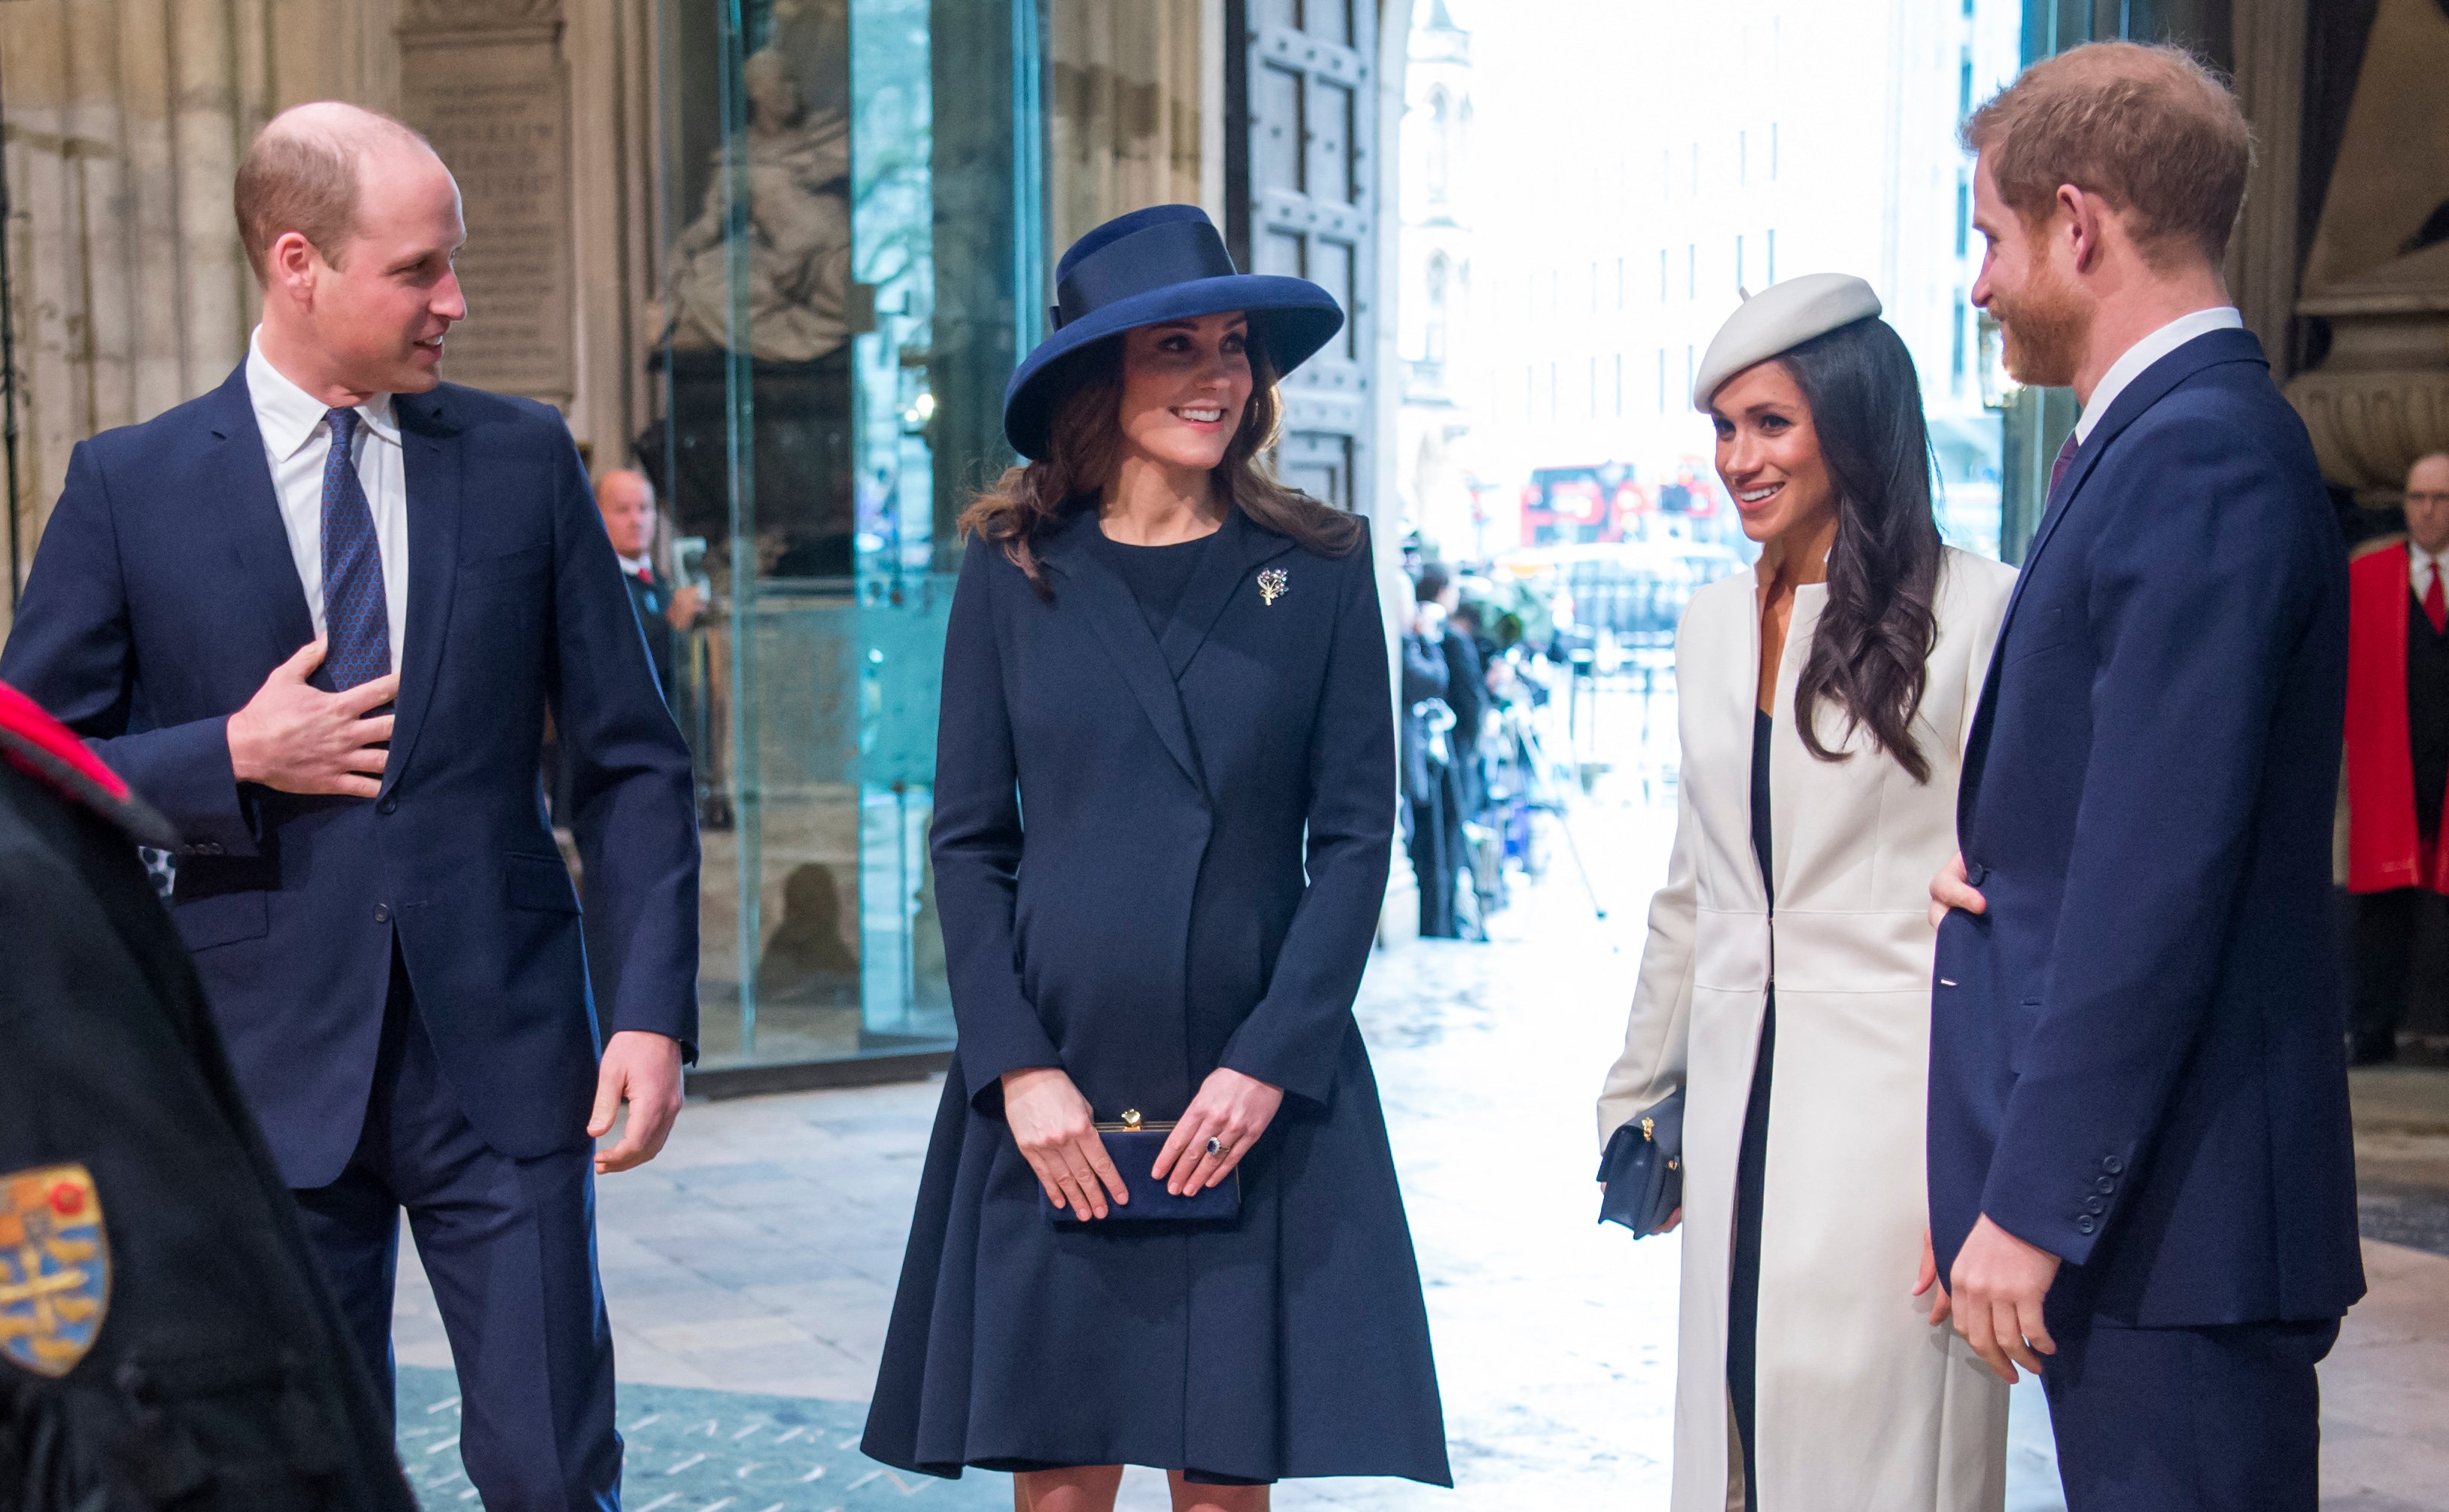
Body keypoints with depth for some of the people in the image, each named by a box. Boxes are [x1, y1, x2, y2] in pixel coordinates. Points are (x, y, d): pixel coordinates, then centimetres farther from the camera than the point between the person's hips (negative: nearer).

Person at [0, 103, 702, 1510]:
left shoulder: (525, 458, 4)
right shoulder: (131, 485, 1)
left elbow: (633, 760, 4)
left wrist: (652, 1011, -5)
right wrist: (234, 759, -12)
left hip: (501, 1054, 1)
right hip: (272, 1064, 0)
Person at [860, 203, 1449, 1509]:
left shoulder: (1320, 569, 3)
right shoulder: (1012, 570, 4)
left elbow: (1357, 834, 1)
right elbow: (968, 839, 3)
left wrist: (1268, 1064, -9)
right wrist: (1019, 1069, -7)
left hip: (1256, 1103, 0)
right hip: (1054, 1098, 0)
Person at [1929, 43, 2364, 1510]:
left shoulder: (2202, 455, -17)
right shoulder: (2157, 436, 15)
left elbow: (2158, 871, -22)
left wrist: (2033, 1206, -19)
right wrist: (1992, 851, 1)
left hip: (2168, 1211, -9)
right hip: (2127, 1191, 9)